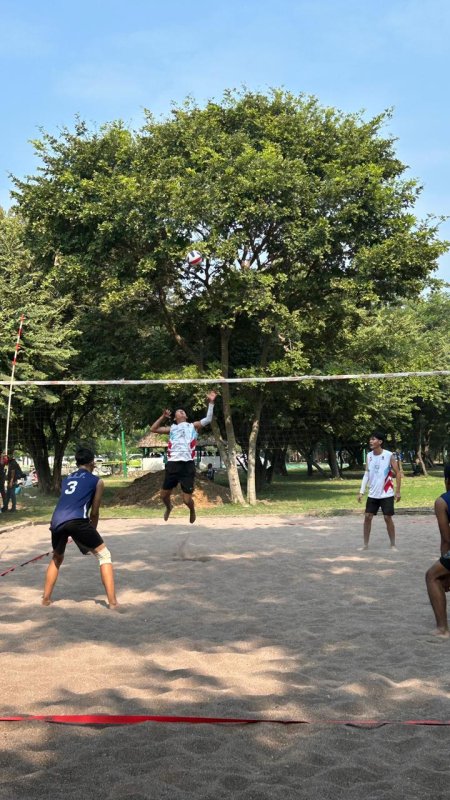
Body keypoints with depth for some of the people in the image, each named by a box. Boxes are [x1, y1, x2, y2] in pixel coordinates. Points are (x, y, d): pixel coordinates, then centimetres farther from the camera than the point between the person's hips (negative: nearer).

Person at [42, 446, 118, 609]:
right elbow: (94, 512, 17)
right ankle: (112, 601, 1)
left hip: (57, 521, 5)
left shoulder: (67, 479, 31)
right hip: (76, 520, -5)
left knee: (57, 558, 32)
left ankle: (46, 598, 32)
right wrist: (92, 531, 34)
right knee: (104, 555, 9)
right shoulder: (97, 481, 17)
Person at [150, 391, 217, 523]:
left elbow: (208, 419, 3)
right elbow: (153, 429, 17)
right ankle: (169, 507, 42)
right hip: (173, 464, 2)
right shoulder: (172, 428, 19)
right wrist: (163, 417, 11)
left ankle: (192, 510, 30)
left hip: (188, 465, -2)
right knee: (164, 495, 8)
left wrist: (211, 402, -4)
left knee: (187, 500, -4)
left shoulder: (193, 426, 15)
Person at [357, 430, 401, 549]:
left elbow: (398, 473, -5)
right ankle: (366, 545, 11)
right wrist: (361, 492, 0)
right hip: (372, 494, 4)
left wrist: (397, 491, -7)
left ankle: (393, 545, 11)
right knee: (367, 517, 2)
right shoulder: (369, 456, 3)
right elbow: (366, 474, 6)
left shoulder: (389, 455, -11)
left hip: (386, 494, -4)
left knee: (388, 518, -1)